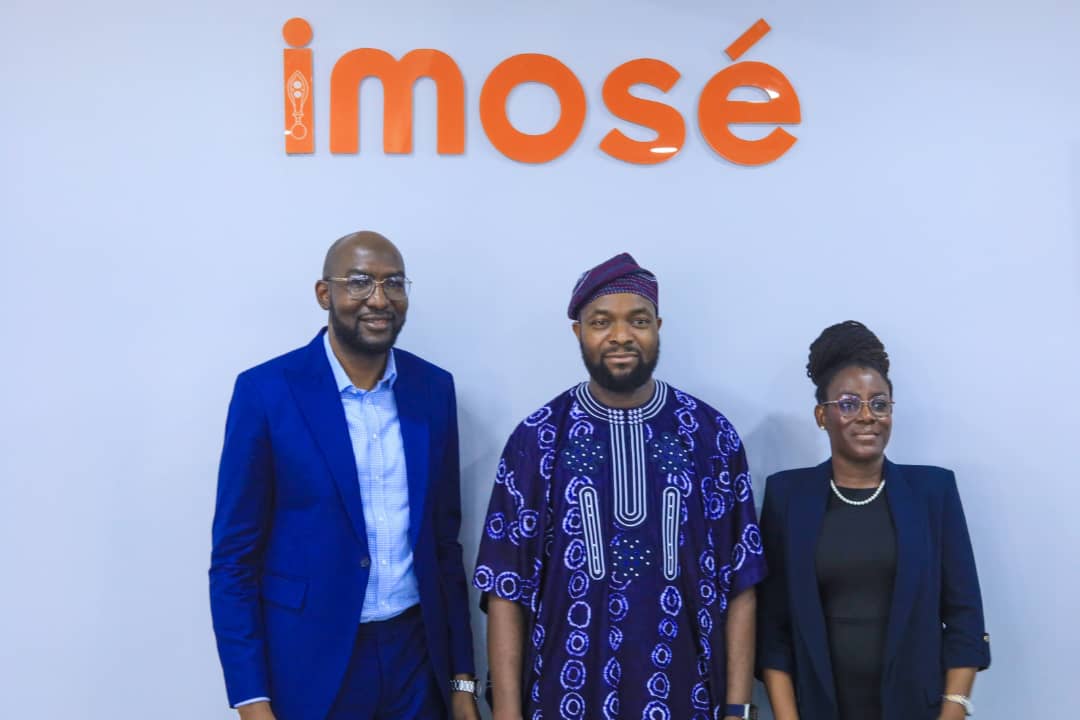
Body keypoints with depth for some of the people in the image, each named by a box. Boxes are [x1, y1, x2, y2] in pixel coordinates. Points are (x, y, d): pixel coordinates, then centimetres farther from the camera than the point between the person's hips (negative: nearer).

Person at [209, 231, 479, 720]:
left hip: (418, 656, 3)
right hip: (312, 663, -3)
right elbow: (234, 556, -7)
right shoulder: (267, 390, -10)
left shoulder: (434, 388, 1)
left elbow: (444, 538, 6)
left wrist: (461, 677, 6)